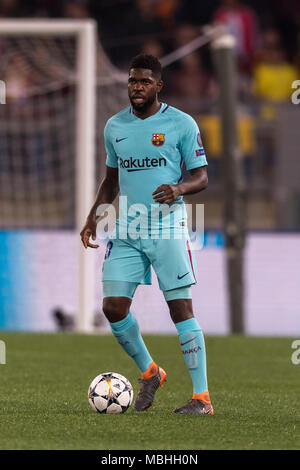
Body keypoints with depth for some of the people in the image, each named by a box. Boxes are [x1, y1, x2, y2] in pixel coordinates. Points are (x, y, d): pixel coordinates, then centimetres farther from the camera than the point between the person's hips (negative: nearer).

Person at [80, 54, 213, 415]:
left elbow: (201, 176, -1)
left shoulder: (181, 124, -3)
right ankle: (149, 373, 21)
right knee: (113, 307, -3)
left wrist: (178, 189, -22)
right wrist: (93, 216, 10)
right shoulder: (114, 126, 11)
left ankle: (202, 397, -5)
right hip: (126, 231, 5)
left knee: (181, 308, -8)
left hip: (168, 228, -5)